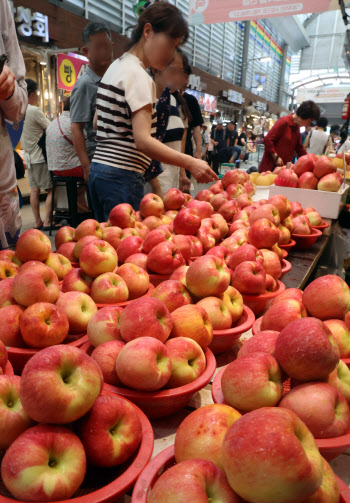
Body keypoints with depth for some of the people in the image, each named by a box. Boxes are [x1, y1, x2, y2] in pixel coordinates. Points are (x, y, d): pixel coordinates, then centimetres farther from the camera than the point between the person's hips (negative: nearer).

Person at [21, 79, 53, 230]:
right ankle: (47, 222, -6)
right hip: (40, 157, -8)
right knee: (51, 189, -3)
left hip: (29, 157, 8)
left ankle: (37, 222, 9)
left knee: (34, 190, 7)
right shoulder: (35, 110, -14)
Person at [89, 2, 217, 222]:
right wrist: (190, 163, -23)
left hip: (100, 168, 10)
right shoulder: (138, 76, -11)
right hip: (123, 177, -10)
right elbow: (143, 140, -22)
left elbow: (97, 125, 22)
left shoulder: (117, 66, 19)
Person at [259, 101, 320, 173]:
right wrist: (276, 157, -19)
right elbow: (268, 139, -16)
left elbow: (299, 147, 23)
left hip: (285, 166, 8)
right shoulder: (284, 122, -11)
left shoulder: (297, 127, 15)